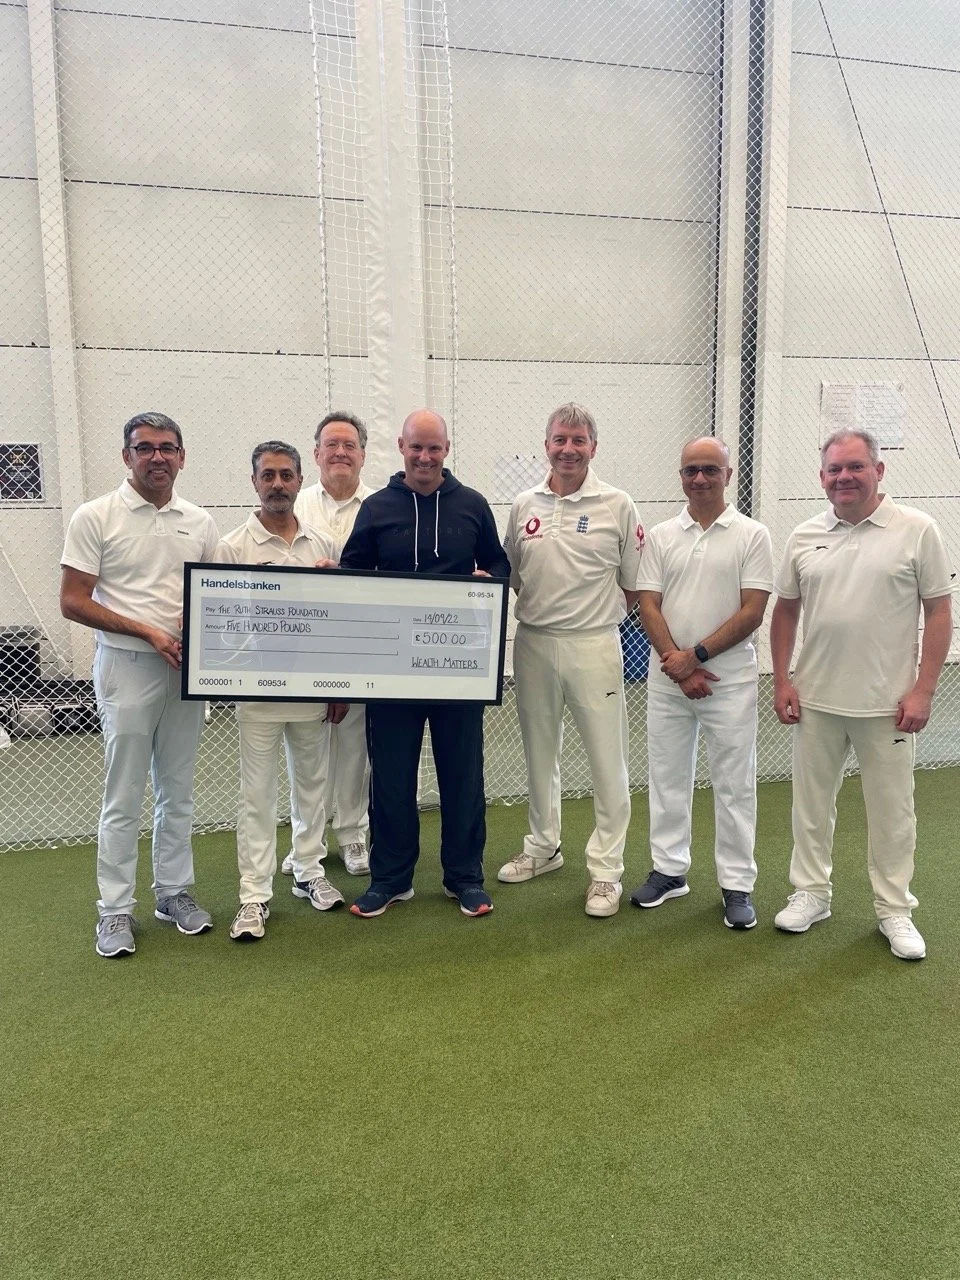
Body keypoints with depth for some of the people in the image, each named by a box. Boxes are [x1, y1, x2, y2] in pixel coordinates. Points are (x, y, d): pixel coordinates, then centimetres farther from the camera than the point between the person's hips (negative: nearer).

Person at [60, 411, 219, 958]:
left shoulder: (200, 522, 7)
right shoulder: (95, 517, -5)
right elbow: (73, 601, -8)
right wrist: (148, 631, -16)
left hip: (186, 669, 4)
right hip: (127, 667, -4)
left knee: (178, 791, 13)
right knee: (124, 797, 2)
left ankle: (174, 892, 27)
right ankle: (116, 909, 16)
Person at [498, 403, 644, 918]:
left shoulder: (617, 505, -2)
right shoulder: (524, 505, 7)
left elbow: (634, 586, 2)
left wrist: (595, 613, -2)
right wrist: (541, 606, 1)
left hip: (593, 645, -4)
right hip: (533, 643, 4)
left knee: (607, 760, 1)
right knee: (539, 754, 16)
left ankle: (606, 870, 14)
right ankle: (543, 847, 34)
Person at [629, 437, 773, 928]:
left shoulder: (752, 535, -2)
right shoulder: (661, 536, 7)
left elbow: (752, 611, -8)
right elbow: (648, 606, 1)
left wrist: (696, 656, -13)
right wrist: (676, 663, -10)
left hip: (730, 678, -3)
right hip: (667, 679, 3)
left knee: (734, 784, 4)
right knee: (667, 777, 11)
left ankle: (737, 884, 16)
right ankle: (669, 870, 26)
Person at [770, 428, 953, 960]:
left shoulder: (917, 530, -5)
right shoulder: (804, 537, 5)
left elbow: (938, 612, -5)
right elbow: (785, 610, 10)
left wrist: (923, 690, -10)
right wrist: (782, 681, 3)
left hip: (888, 702, -3)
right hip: (816, 699, 3)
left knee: (892, 811, 8)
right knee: (811, 802, 13)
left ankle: (894, 910, 24)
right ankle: (811, 893, 29)